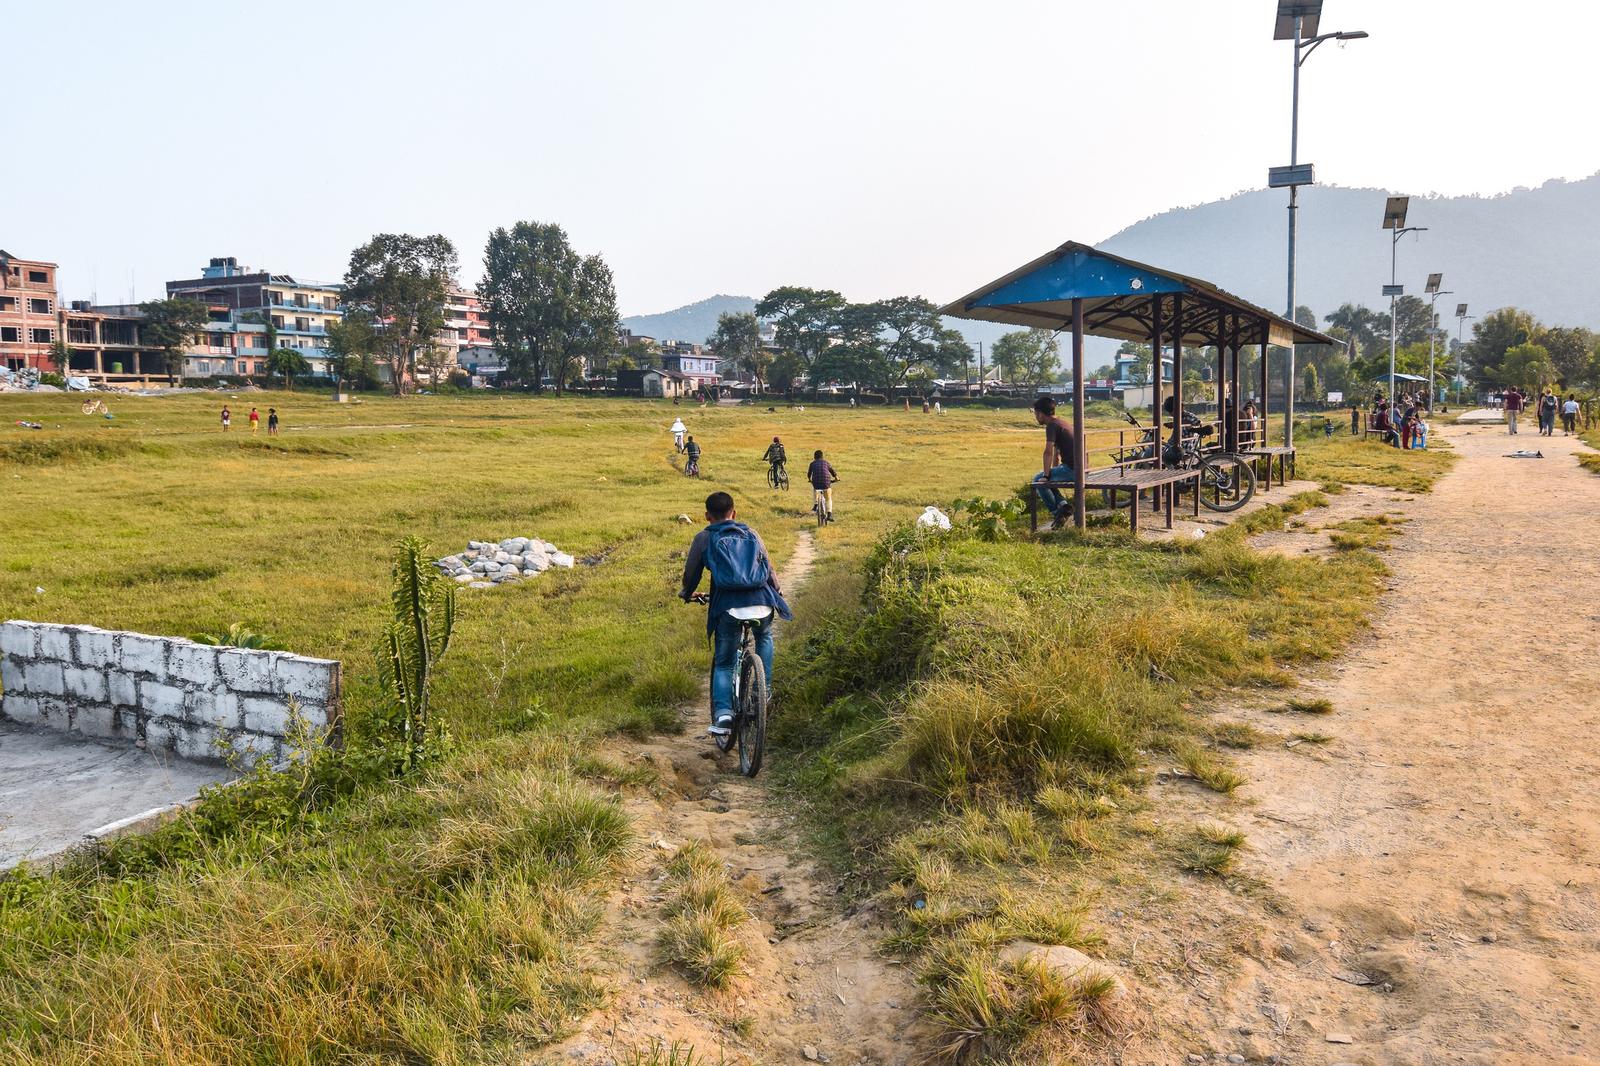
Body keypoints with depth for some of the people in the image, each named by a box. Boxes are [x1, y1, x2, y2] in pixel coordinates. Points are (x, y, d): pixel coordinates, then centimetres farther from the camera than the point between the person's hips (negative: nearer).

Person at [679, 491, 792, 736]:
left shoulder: (703, 538, 13)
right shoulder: (751, 534, 20)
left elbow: (691, 573, 16)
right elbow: (769, 567, 26)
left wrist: (687, 594, 38)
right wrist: (777, 591, 45)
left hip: (727, 605, -2)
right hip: (761, 601, 2)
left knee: (723, 663, 13)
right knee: (764, 638, 35)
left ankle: (723, 712, -8)